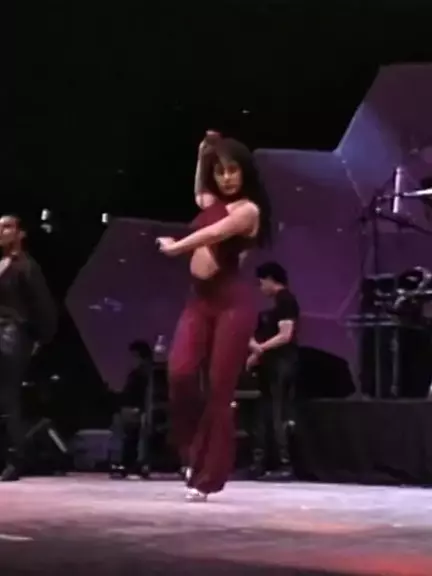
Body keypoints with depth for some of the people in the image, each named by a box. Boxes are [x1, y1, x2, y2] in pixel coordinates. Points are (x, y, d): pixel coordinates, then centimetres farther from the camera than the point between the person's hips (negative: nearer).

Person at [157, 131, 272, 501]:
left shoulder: (248, 210, -4)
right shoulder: (210, 202, 16)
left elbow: (212, 234, -15)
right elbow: (199, 190, 41)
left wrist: (174, 247, -5)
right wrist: (204, 151, 27)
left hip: (232, 302, -6)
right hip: (200, 298, 6)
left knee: (219, 390, -5)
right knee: (180, 373, -14)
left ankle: (207, 478, 2)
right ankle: (193, 453, 8)